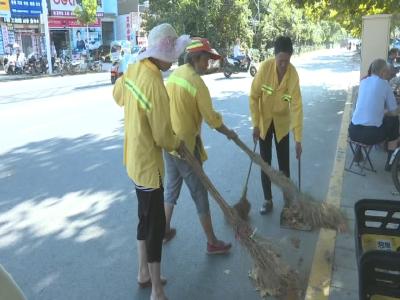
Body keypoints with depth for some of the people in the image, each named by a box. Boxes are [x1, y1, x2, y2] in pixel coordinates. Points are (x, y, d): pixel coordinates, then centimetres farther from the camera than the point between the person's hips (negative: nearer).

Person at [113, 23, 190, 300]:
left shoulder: (134, 69, -2)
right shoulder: (156, 86, -28)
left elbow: (118, 95, 17)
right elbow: (163, 135, -20)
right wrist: (178, 145, 0)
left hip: (135, 157, 9)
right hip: (148, 163, -9)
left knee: (146, 218, 21)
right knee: (156, 225, 3)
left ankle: (144, 273, 39)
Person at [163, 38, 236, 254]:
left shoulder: (174, 75, 6)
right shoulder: (197, 83, -18)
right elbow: (212, 119, -15)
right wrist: (229, 133, 1)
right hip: (186, 145, -8)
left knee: (172, 187, 22)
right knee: (199, 193, 3)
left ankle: (165, 230, 36)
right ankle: (212, 243, 15)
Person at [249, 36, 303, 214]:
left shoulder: (293, 74, -20)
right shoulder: (265, 67, -21)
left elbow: (297, 106, -20)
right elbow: (254, 97, -13)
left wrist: (298, 138, -21)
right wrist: (255, 124, -14)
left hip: (282, 122, 0)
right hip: (264, 121, 0)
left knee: (284, 163, 6)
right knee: (265, 162, 5)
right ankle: (267, 199, 20)